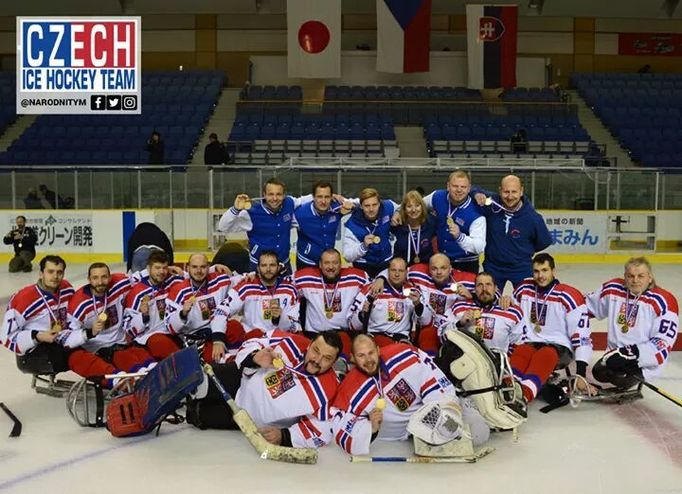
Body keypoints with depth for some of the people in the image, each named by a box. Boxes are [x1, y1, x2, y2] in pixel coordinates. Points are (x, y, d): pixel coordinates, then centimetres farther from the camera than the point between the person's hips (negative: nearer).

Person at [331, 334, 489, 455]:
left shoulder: (401, 355, -22)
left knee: (478, 433, -11)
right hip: (407, 430, 1)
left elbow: (433, 377, -17)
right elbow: (344, 435, -20)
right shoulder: (349, 393, -21)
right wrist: (370, 427, -38)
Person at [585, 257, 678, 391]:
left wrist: (634, 353, -26)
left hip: (646, 359, -6)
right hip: (616, 352, 6)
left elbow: (664, 342, -18)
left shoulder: (663, 301, -15)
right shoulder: (613, 289, 0)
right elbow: (589, 305, 18)